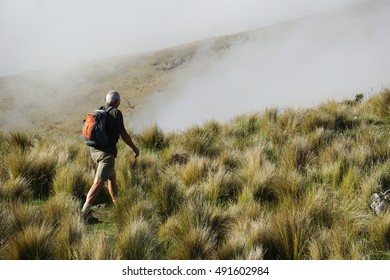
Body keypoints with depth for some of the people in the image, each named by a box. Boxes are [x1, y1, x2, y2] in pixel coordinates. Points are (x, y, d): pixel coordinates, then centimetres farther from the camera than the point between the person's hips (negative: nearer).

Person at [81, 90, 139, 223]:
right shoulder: (116, 113, -8)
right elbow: (123, 134, -10)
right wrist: (134, 148, 5)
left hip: (94, 150, 8)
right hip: (107, 152, -8)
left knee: (112, 177, 25)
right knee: (99, 183, -11)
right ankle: (85, 212, -19)